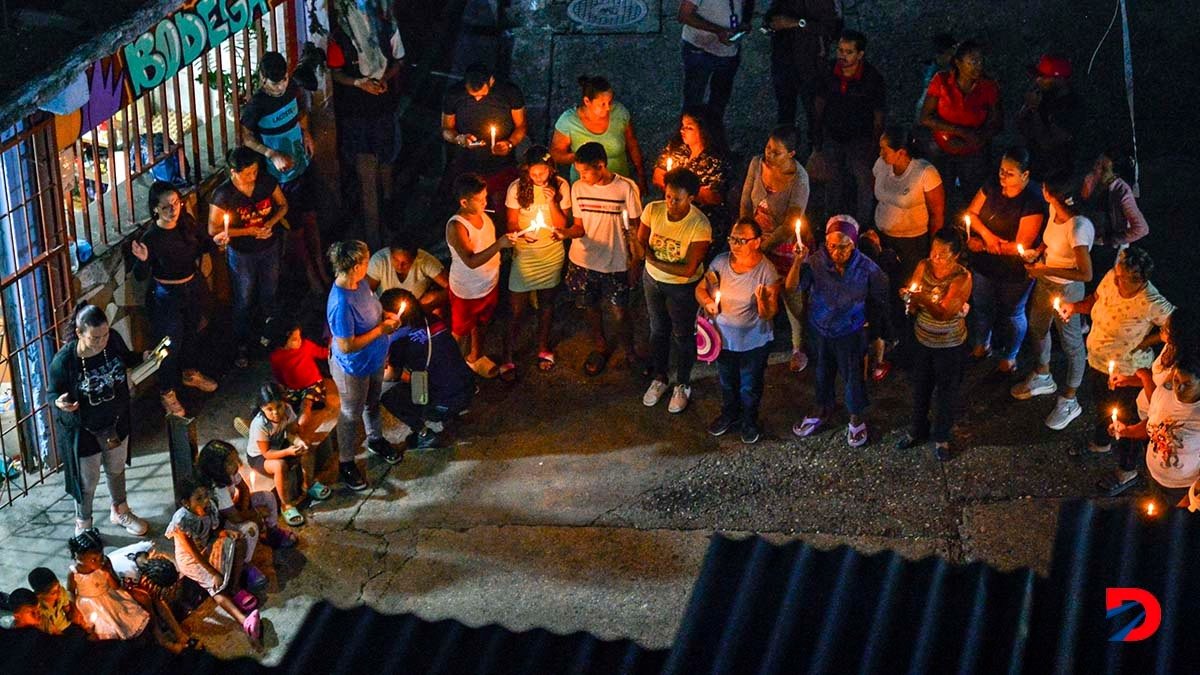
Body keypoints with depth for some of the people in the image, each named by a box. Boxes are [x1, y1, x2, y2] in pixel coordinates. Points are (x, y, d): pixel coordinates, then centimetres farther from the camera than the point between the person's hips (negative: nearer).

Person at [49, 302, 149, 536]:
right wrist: (60, 403, -36)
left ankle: (120, 512, 54)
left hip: (116, 422, 4)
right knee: (87, 481, 15)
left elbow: (127, 359, 3)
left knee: (116, 469, 28)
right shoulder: (63, 361, -31)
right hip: (82, 429, -4)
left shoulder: (113, 340, -21)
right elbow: (54, 393, -14)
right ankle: (83, 525, 43)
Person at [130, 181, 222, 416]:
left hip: (193, 288, 6)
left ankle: (190, 373, 53)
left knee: (191, 332, 27)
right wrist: (142, 261, -43)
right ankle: (167, 393, 29)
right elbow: (141, 276, -22)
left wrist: (215, 242, -12)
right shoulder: (151, 238, -28)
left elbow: (199, 245, 8)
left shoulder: (187, 221, -12)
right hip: (166, 296, -6)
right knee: (170, 344, 8)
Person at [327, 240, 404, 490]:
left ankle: (376, 439, 56)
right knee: (351, 414, 15)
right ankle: (345, 462, 36)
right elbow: (346, 346, -33)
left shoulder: (360, 282, -12)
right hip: (353, 368, -8)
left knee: (373, 403, 31)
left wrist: (386, 318, -9)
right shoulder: (340, 304, -39)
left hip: (374, 360, 8)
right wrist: (381, 330, -27)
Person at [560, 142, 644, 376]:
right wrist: (566, 233, -23)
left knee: (620, 312, 6)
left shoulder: (626, 188, -16)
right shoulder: (578, 188, -6)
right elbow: (579, 226, -1)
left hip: (615, 263, -3)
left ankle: (629, 350, 32)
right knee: (590, 307, 17)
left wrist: (635, 262, -4)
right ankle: (600, 347, 42)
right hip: (583, 261, 3)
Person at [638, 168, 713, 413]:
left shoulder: (700, 226, -31)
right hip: (653, 280, 4)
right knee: (658, 330, 24)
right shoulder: (653, 210, -20)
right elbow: (640, 242, -4)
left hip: (682, 287, -4)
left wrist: (655, 261, -24)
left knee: (682, 336, 17)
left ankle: (683, 385, 40)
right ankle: (659, 379, 47)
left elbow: (689, 269, -28)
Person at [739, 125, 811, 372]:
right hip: (757, 237, 4)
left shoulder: (799, 180, -28)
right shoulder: (757, 164, -15)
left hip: (784, 244, -4)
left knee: (792, 296, 11)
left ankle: (799, 348, 31)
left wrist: (762, 246, -21)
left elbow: (789, 227, -25)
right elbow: (745, 203, -4)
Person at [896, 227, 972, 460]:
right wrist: (909, 297, -29)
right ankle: (917, 429, 43)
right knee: (920, 388, 21)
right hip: (922, 338, 4)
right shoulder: (924, 266, -10)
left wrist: (922, 299, -48)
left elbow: (944, 312, -32)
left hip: (949, 345, -4)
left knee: (946, 391, 14)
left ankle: (941, 437, 34)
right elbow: (909, 292, -4)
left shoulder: (962, 278, -24)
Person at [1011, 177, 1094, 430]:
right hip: (1045, 283, 9)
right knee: (1037, 326, 28)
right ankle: (1042, 377, 54)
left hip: (1066, 290, -9)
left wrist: (1047, 269, -26)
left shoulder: (1078, 227, -34)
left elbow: (1086, 274, -31)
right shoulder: (1054, 210, -11)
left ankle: (1069, 401, 31)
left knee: (1071, 343, 12)